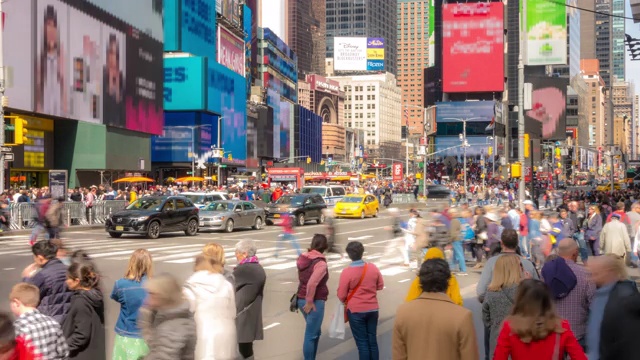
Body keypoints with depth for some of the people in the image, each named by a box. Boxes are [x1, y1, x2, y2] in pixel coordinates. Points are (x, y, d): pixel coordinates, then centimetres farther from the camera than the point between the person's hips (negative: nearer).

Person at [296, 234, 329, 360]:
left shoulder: (304, 259, 5)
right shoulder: (320, 263, -18)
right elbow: (312, 284, -26)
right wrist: (310, 301, -18)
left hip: (302, 299, 8)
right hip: (315, 302, -8)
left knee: (314, 332, 20)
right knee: (311, 335, -2)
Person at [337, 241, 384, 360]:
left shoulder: (347, 272, -18)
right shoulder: (373, 268, -6)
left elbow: (341, 295, -12)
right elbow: (380, 286, 8)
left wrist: (345, 301, 10)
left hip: (356, 311, -4)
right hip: (373, 309, 4)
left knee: (362, 342, 4)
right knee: (372, 340, 13)